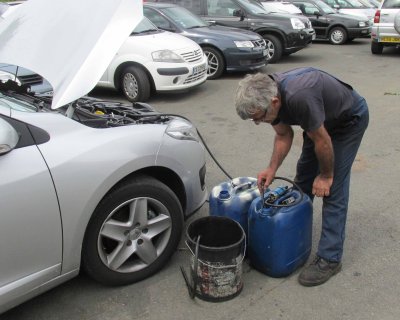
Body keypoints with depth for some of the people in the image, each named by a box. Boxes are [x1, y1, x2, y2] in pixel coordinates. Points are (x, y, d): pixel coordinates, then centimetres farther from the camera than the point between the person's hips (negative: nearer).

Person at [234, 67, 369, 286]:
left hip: (349, 120, -8)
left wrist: (326, 175, -13)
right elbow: (284, 135, -2)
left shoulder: (299, 98, -42)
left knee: (333, 189, -9)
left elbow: (322, 141, -28)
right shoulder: (269, 94, -17)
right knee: (303, 178, 12)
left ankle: (330, 259, 0)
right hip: (322, 120, 8)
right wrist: (272, 169, -10)